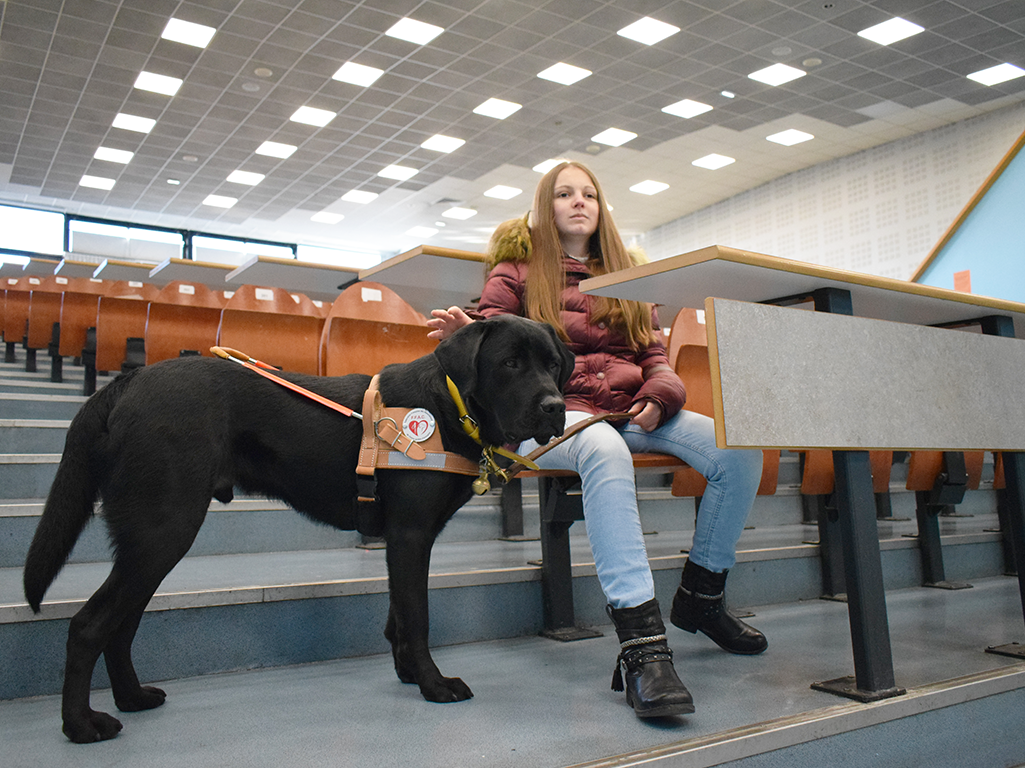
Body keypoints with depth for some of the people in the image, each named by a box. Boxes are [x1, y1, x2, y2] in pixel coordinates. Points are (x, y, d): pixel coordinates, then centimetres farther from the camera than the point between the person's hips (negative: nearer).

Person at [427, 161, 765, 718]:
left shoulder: (626, 275, 25)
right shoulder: (517, 271, 14)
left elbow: (655, 356, 18)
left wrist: (659, 396, -5)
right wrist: (464, 335, -23)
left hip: (631, 410, 5)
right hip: (552, 411, -4)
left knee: (740, 447, -20)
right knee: (605, 450, -41)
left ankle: (700, 598, 0)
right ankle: (641, 647, -45)